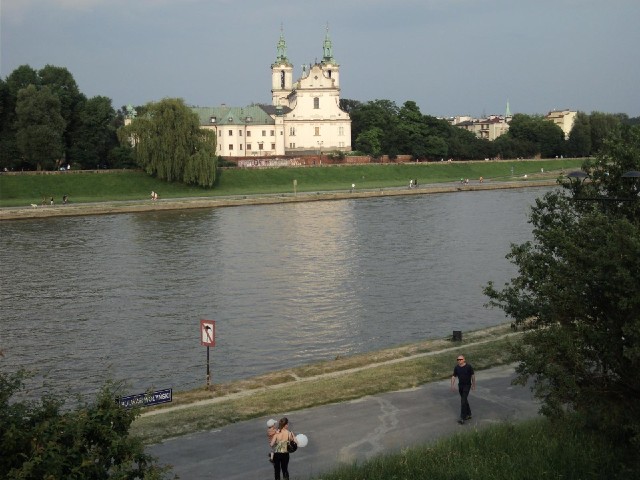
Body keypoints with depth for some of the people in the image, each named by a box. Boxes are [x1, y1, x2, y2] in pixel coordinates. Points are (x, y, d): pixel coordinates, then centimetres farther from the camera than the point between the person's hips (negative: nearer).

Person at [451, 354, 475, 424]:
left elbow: (473, 375, -4)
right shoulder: (456, 368, -3)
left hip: (467, 385, -5)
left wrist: (473, 385, 1)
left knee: (463, 401, -13)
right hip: (460, 385, 5)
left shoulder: (468, 367, -14)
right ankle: (468, 414, 32)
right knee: (464, 400, 16)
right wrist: (452, 385, -8)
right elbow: (453, 376, 2)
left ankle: (462, 418, -13)